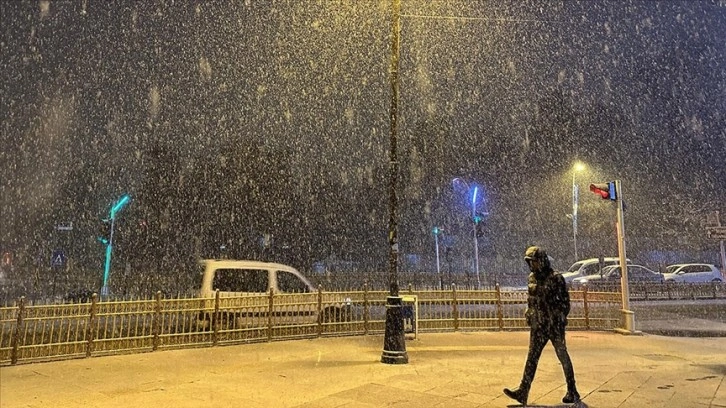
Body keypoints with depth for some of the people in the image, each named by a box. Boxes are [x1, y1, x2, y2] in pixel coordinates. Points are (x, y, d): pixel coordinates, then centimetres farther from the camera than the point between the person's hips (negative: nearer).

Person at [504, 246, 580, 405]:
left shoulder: (556, 278, -11)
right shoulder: (532, 278, 8)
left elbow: (565, 301, -10)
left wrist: (561, 320, -13)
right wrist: (529, 316, 13)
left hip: (555, 325, -6)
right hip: (538, 326, 6)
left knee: (563, 357, 7)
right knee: (532, 358, 3)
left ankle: (573, 392, 21)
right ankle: (523, 392, 2)